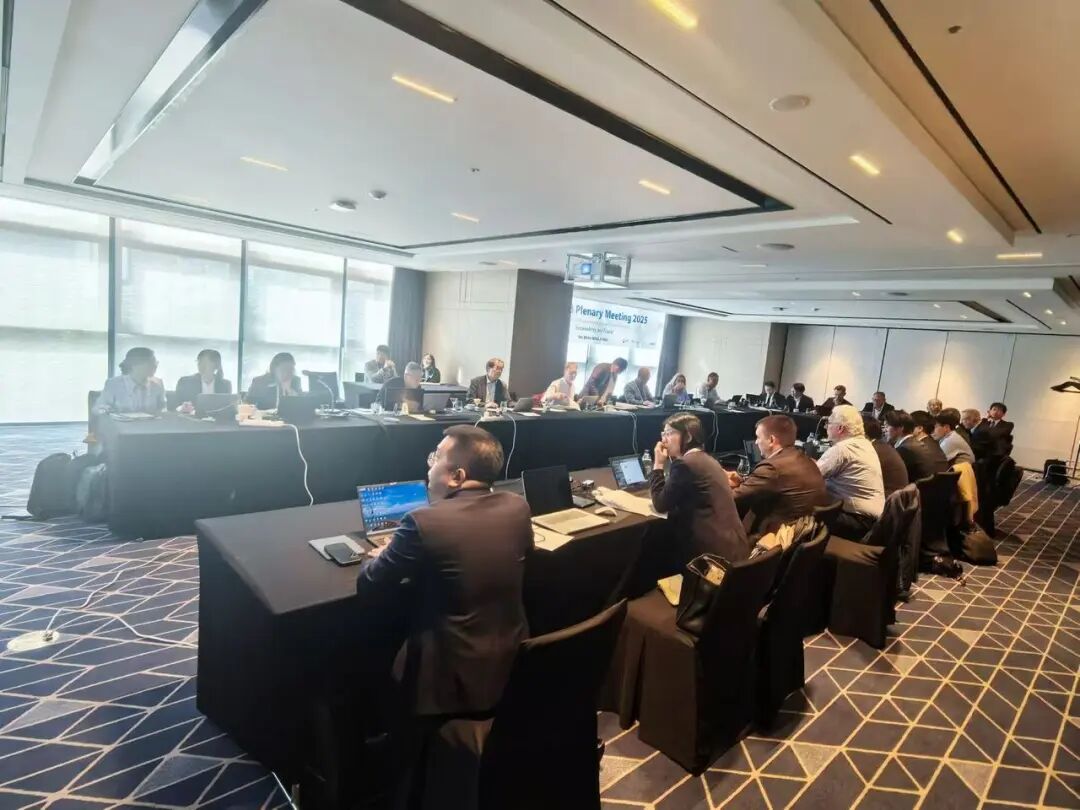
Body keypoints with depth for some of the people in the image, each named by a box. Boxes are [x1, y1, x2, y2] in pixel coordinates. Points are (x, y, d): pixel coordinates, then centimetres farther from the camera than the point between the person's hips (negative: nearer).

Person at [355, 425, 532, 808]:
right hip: (515, 665, 5)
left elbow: (368, 590, -14)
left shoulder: (424, 523, -26)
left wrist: (380, 558, 8)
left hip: (455, 681, -4)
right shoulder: (518, 508, -8)